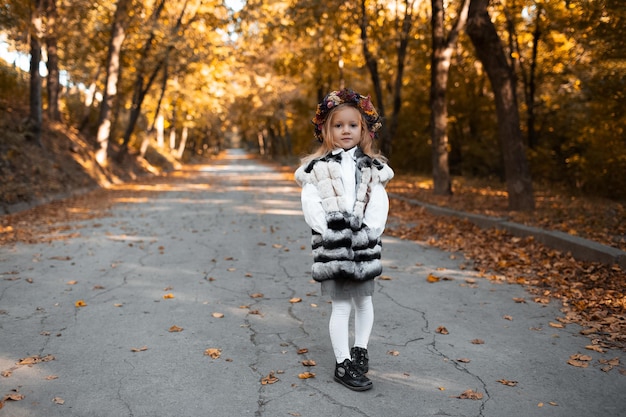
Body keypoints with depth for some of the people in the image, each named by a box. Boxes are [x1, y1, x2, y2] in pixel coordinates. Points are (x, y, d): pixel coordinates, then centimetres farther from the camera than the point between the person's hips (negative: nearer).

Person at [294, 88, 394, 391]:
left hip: (364, 243, 3)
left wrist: (371, 229, -10)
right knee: (341, 306, -1)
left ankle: (360, 350, 36)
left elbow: (380, 201, 4)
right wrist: (325, 230, -13)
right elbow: (310, 202, -2)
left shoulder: (372, 167, 10)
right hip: (332, 242, -3)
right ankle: (343, 364, 10)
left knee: (364, 301, 15)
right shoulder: (317, 166, 4)